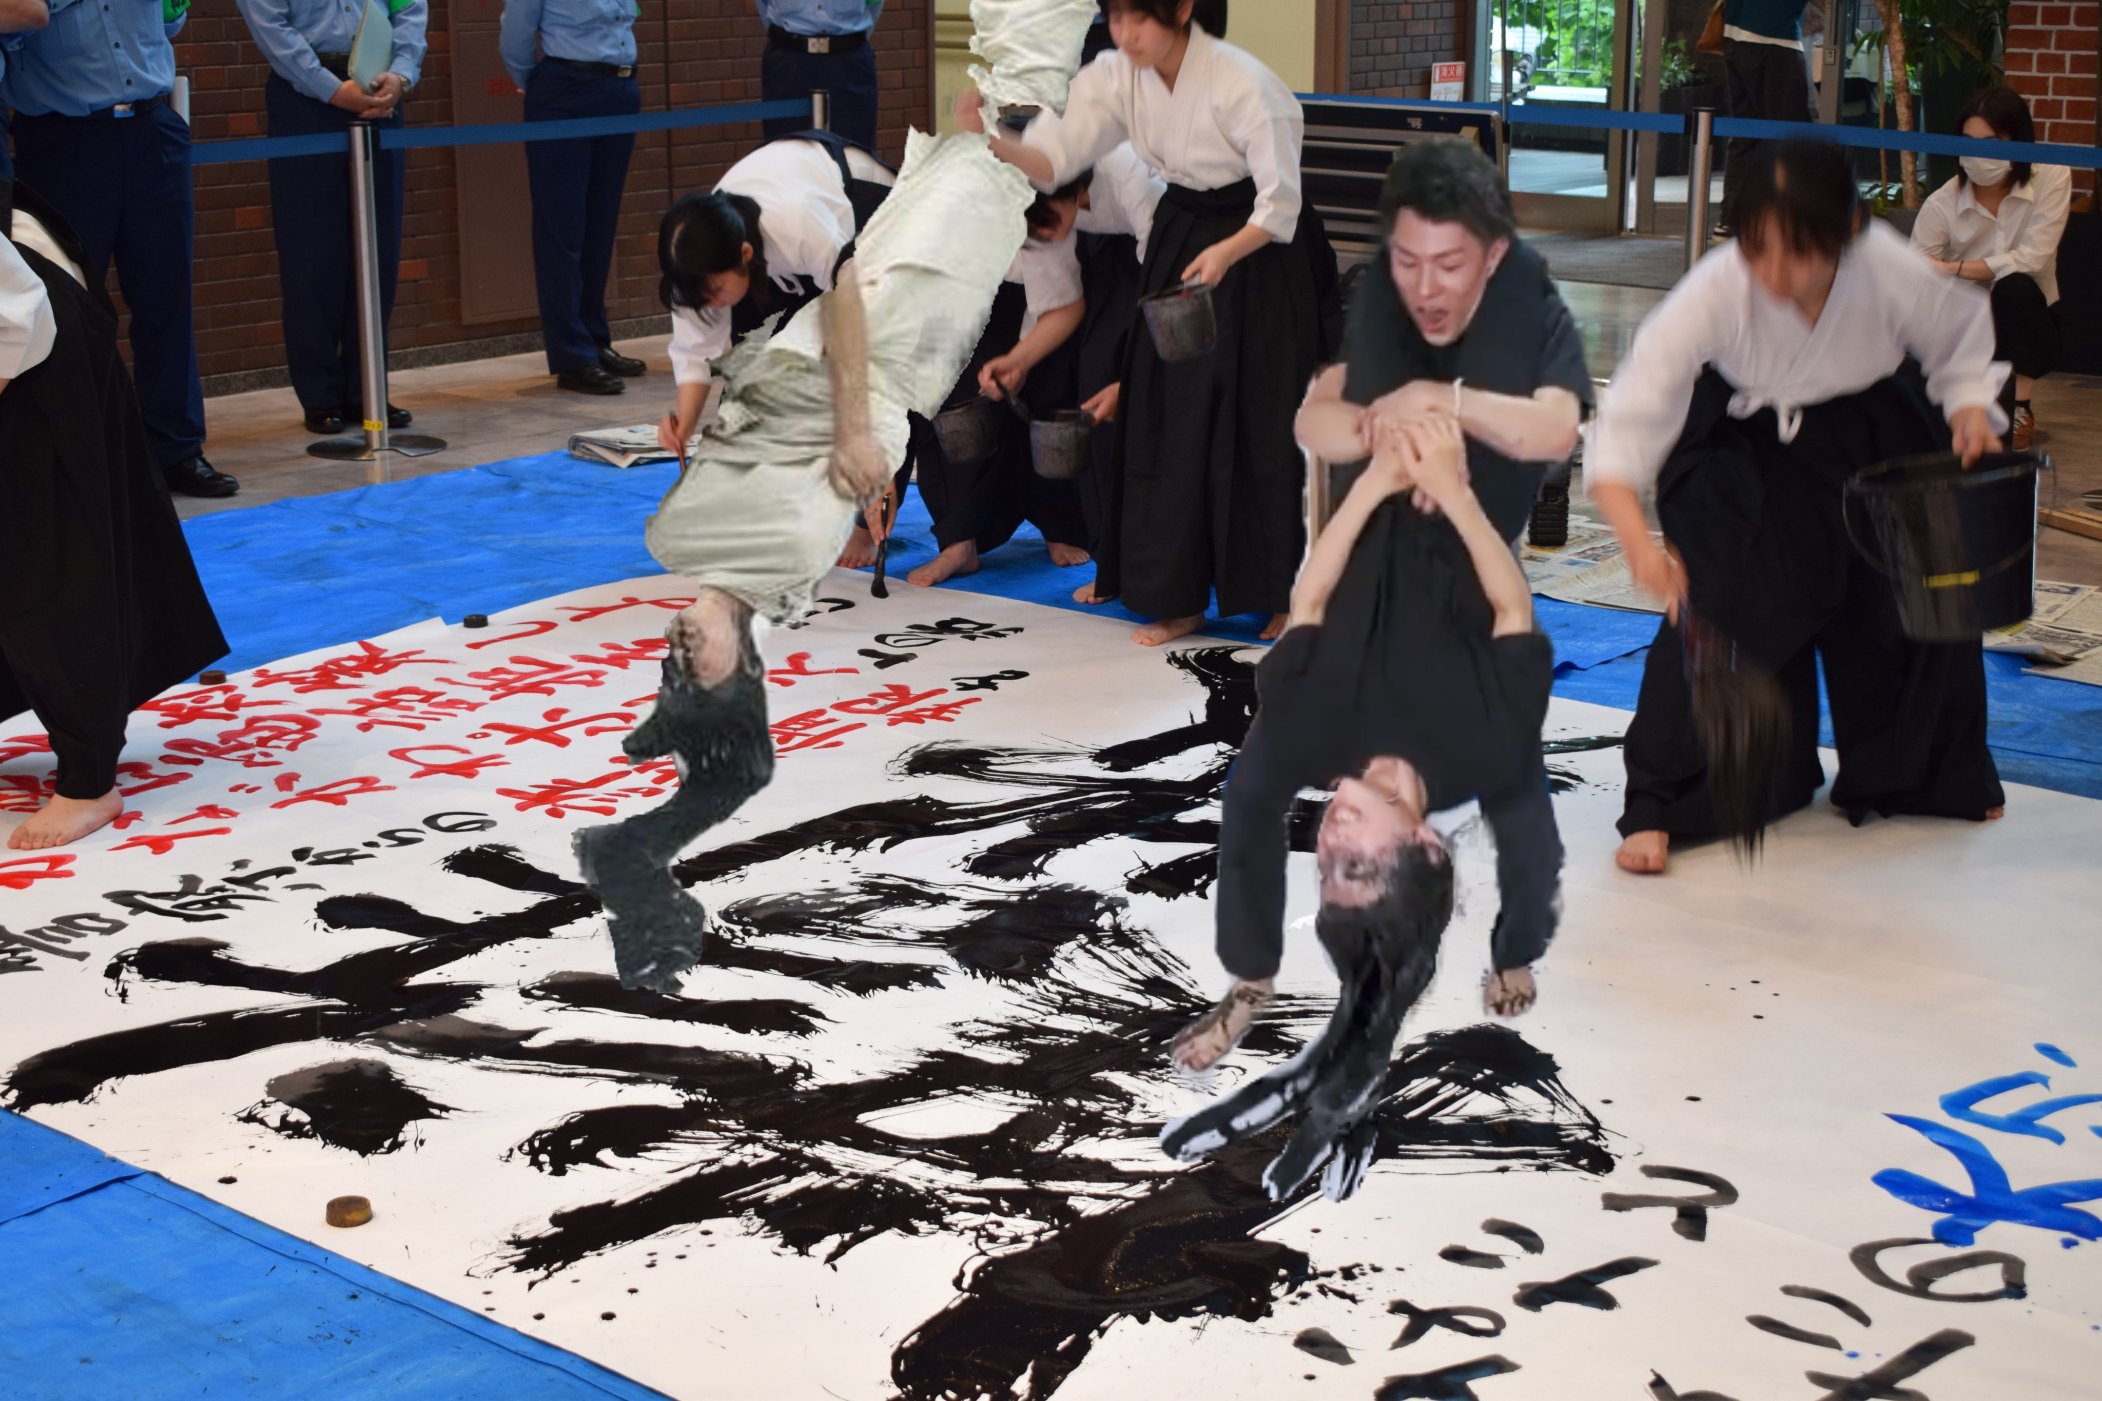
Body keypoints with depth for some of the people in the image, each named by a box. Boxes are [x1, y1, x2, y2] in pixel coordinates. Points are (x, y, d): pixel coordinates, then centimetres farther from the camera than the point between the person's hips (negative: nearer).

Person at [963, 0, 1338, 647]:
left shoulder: (1240, 84, -25)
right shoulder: (1117, 78, -8)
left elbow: (1281, 203, -19)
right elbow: (1055, 154, -14)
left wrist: (1226, 253, -35)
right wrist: (991, 142, -34)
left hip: (1256, 250, -6)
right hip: (1179, 239, 6)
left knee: (1255, 422, -4)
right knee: (1160, 412, 8)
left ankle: (1283, 592, 11)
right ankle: (1168, 590, 22)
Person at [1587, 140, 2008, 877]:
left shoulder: (1894, 274, -32)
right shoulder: (1715, 291, -38)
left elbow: (1961, 338, -7)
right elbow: (1627, 422, -40)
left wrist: (1969, 408, -25)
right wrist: (1639, 540, -54)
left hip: (1872, 435, 3)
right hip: (1744, 444, -3)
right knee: (1715, 609, -17)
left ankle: (1921, 774, 39)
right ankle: (1662, 804, -3)